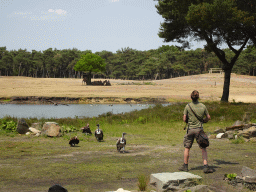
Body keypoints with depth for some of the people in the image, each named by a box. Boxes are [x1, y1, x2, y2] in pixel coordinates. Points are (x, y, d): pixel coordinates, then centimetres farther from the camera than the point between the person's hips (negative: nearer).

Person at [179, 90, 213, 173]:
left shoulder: (188, 106, -6)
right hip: (199, 129, 0)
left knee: (187, 147, 12)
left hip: (190, 129, 0)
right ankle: (205, 166, -3)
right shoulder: (203, 106, -2)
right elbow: (208, 117, 7)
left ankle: (185, 166, 19)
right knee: (203, 148, 4)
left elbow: (184, 119, -3)